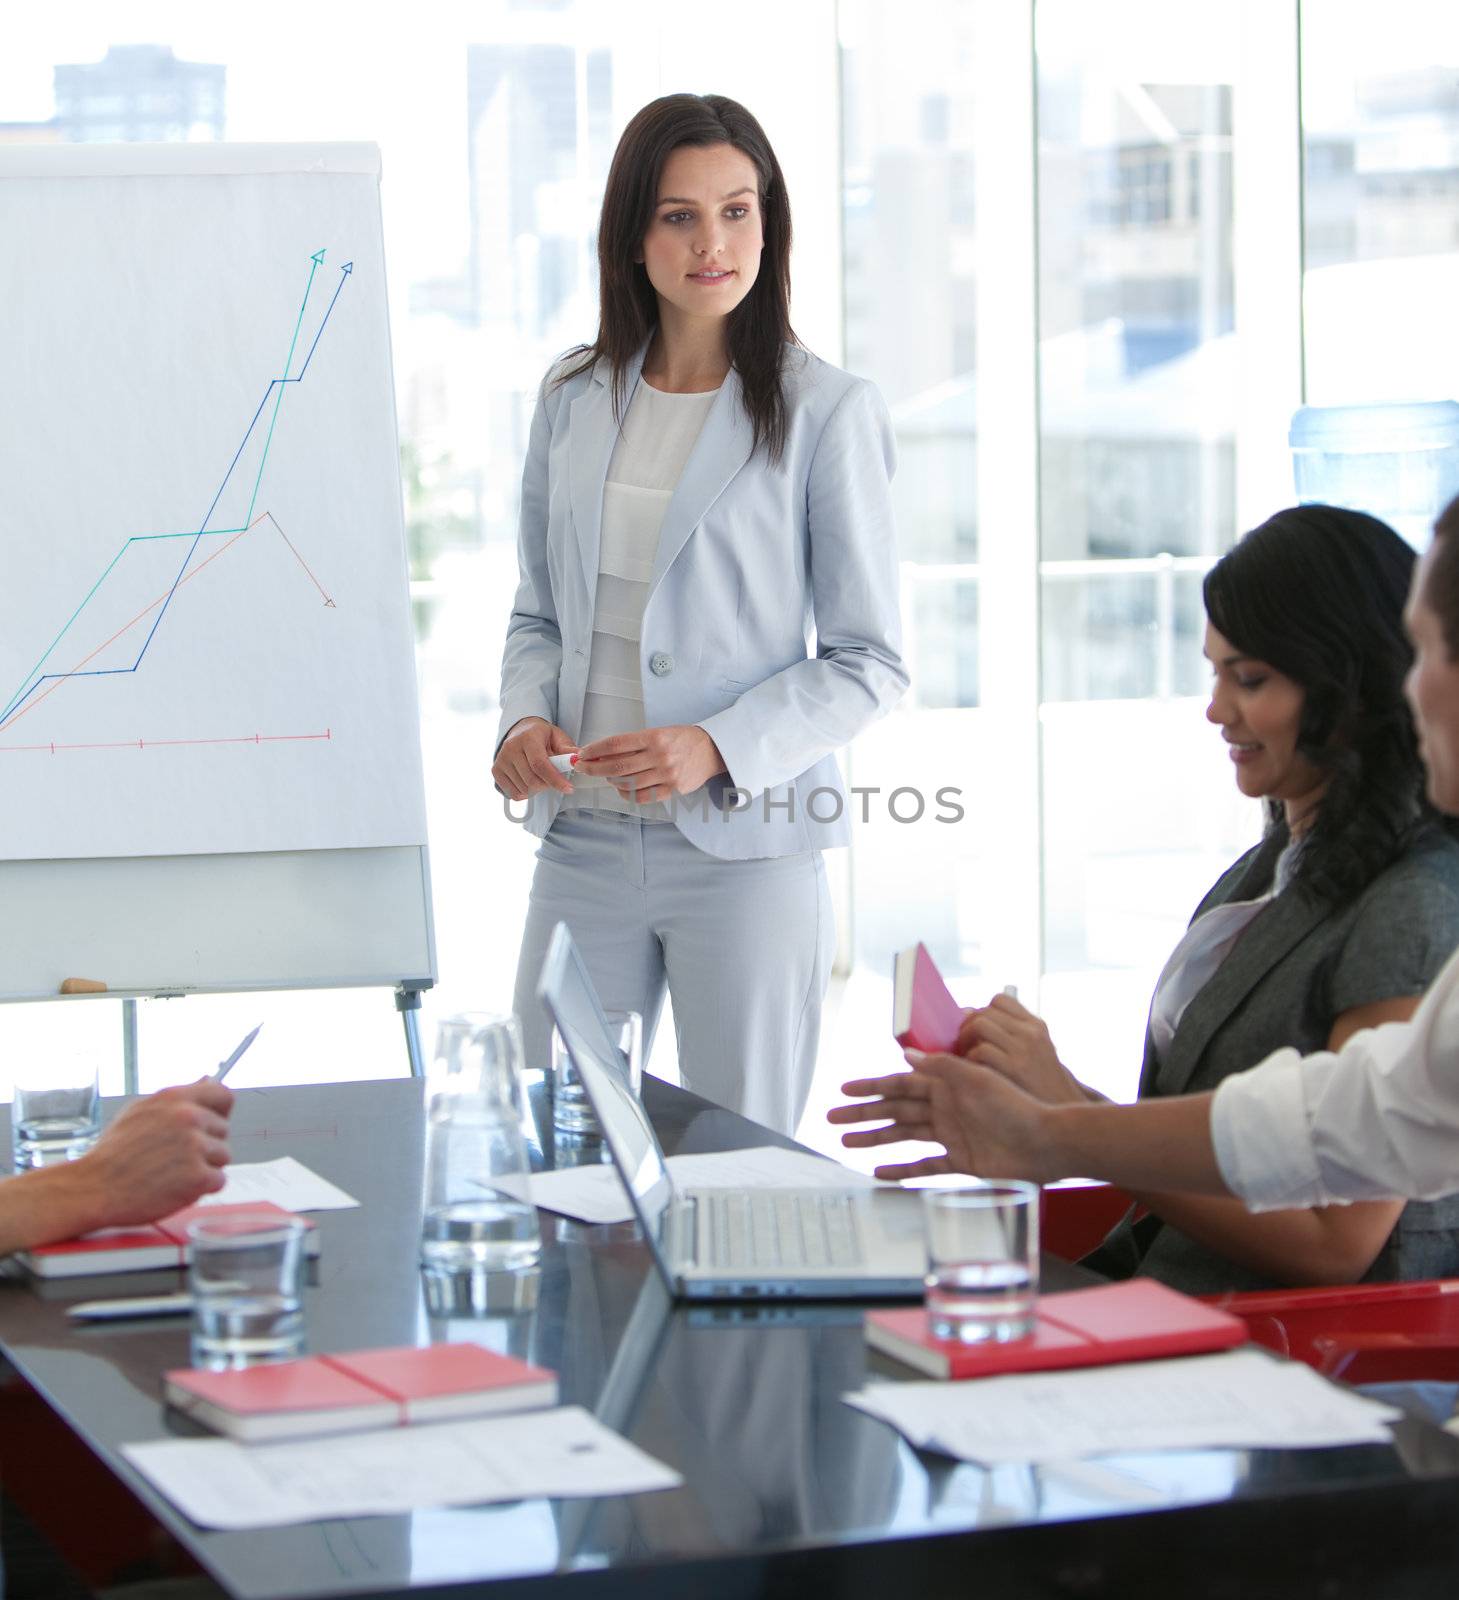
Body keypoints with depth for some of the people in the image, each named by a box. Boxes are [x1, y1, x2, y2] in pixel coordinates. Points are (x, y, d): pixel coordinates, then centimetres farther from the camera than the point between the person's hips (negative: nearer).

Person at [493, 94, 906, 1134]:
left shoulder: (826, 411, -4)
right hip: (584, 841, 4)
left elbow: (870, 661, -4)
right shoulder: (574, 400, 9)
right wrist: (526, 718, -3)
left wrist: (719, 748, -17)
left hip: (744, 847, -4)